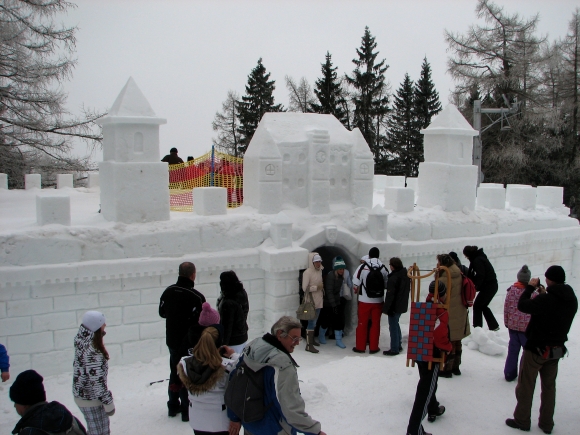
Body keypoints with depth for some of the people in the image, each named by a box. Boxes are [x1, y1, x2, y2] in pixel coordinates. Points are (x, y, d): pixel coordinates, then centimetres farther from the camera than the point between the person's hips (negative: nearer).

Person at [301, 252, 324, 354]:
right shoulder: (307, 272, -15)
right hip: (311, 302, -8)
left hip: (319, 301, 8)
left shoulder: (319, 271, 10)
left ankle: (311, 340, 32)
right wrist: (317, 287, -20)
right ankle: (309, 345, -4)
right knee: (311, 323, -8)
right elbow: (305, 288, -19)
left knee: (314, 322, 18)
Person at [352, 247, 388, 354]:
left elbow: (355, 282, -9)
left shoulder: (363, 267, -11)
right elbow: (387, 284, 2)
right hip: (378, 300, 2)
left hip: (364, 300, -1)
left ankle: (360, 347, 14)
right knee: (375, 323, 10)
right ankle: (373, 347, 15)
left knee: (362, 323, 8)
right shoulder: (383, 268, -4)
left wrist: (357, 290, 12)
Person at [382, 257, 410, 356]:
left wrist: (386, 308, -16)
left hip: (394, 306, -9)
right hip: (403, 305, 9)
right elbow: (408, 290, 16)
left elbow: (390, 295, -22)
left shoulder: (393, 278, -23)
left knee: (393, 326, 0)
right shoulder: (406, 275, 4)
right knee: (396, 324, 22)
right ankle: (398, 345, 29)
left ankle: (394, 349, 5)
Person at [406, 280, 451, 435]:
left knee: (428, 384, 29)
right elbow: (441, 336, -26)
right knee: (426, 390, -6)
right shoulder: (441, 313, -20)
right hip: (432, 355, -9)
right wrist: (448, 347, -7)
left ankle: (433, 410, 51)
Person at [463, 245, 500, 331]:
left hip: (488, 286, -10)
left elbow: (480, 275, -22)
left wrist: (476, 287, -14)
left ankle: (477, 327, -1)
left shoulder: (477, 260, -16)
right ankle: (494, 326, 23)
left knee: (477, 306, -1)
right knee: (483, 306, 18)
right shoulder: (480, 257, 14)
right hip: (493, 285, 10)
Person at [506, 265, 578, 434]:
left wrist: (530, 287, -7)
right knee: (549, 386, 18)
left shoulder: (546, 299, -27)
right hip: (557, 349, 7)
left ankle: (522, 420, 18)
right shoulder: (572, 300, -3)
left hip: (536, 348, -7)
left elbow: (522, 305, -17)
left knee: (525, 385, 8)